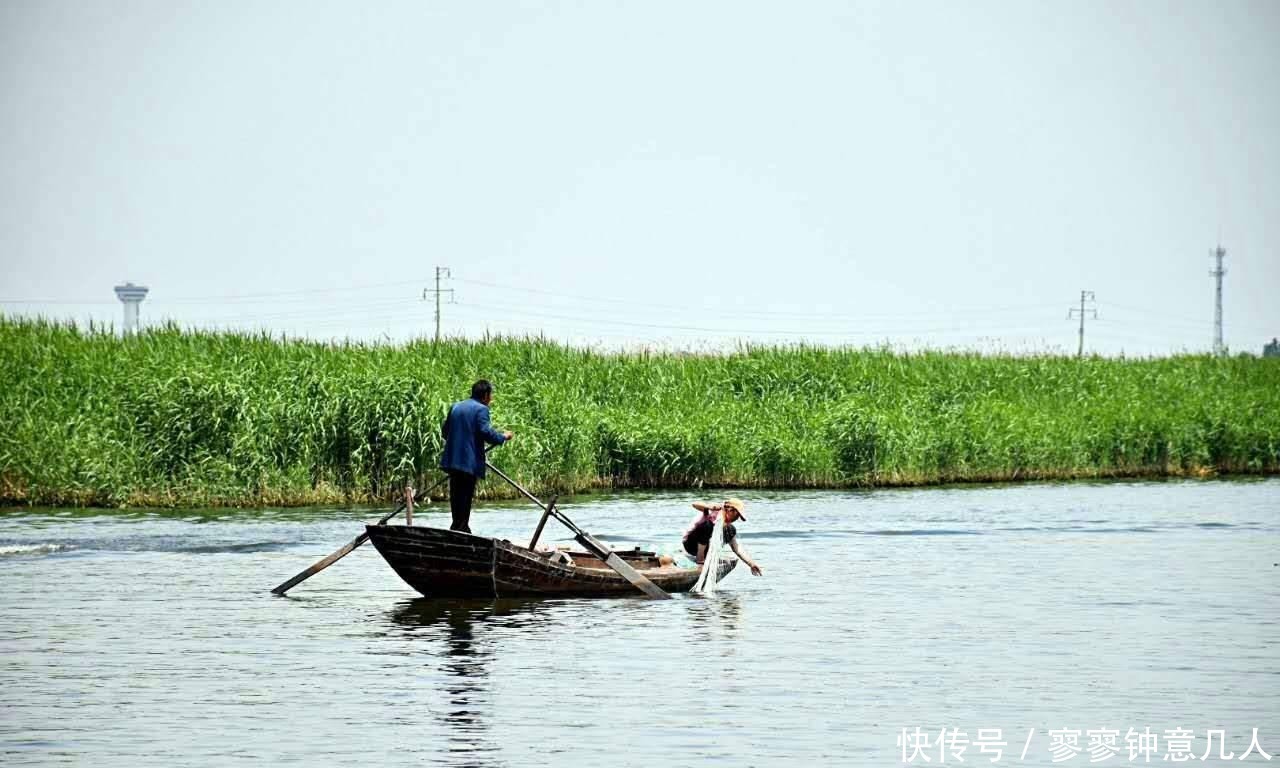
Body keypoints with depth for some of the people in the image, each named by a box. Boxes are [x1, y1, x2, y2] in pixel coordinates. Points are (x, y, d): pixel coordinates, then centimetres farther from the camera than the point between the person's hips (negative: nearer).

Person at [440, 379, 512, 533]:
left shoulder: (455, 407, 15)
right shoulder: (481, 409, -8)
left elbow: (445, 430, 20)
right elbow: (485, 432, -18)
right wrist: (503, 437, -4)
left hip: (452, 460, 7)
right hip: (469, 462, -7)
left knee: (456, 496, 12)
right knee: (465, 497, -4)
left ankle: (459, 528, 18)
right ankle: (460, 529, -7)